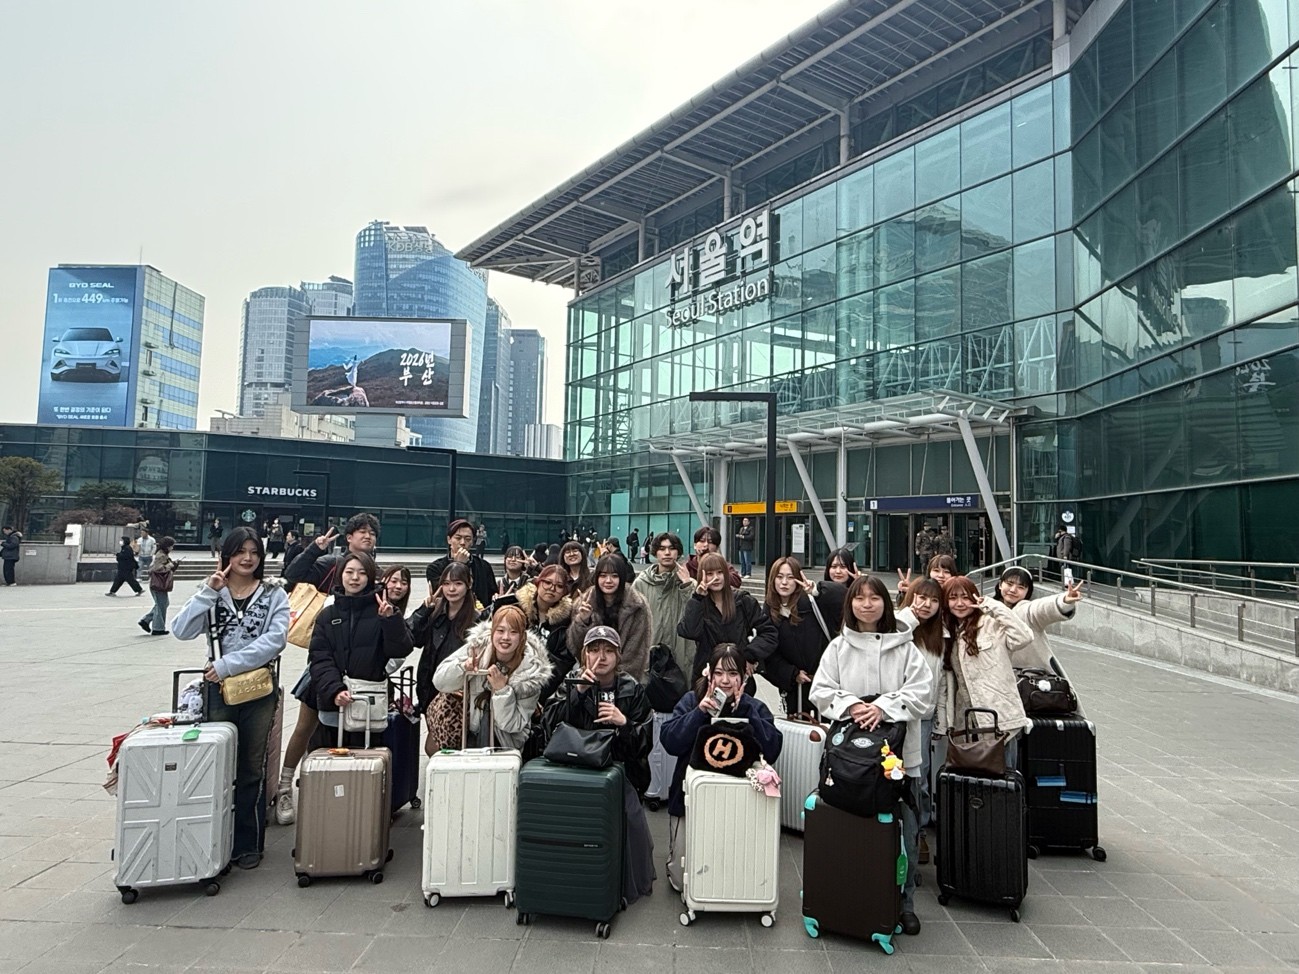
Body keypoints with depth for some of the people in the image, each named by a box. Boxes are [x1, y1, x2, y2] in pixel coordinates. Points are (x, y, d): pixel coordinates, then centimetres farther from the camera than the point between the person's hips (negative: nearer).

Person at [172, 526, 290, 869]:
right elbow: (181, 631, -6)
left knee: (252, 768, 8)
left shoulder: (273, 594, 0)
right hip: (218, 689, 2)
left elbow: (274, 640, -13)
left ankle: (248, 843, 20)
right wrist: (209, 592, -14)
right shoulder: (213, 592, 7)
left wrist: (227, 665, -17)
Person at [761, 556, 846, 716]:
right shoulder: (768, 612, 3)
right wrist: (793, 674, -5)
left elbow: (843, 593, -19)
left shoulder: (812, 601, -6)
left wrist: (818, 589, -34)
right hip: (793, 683, 3)